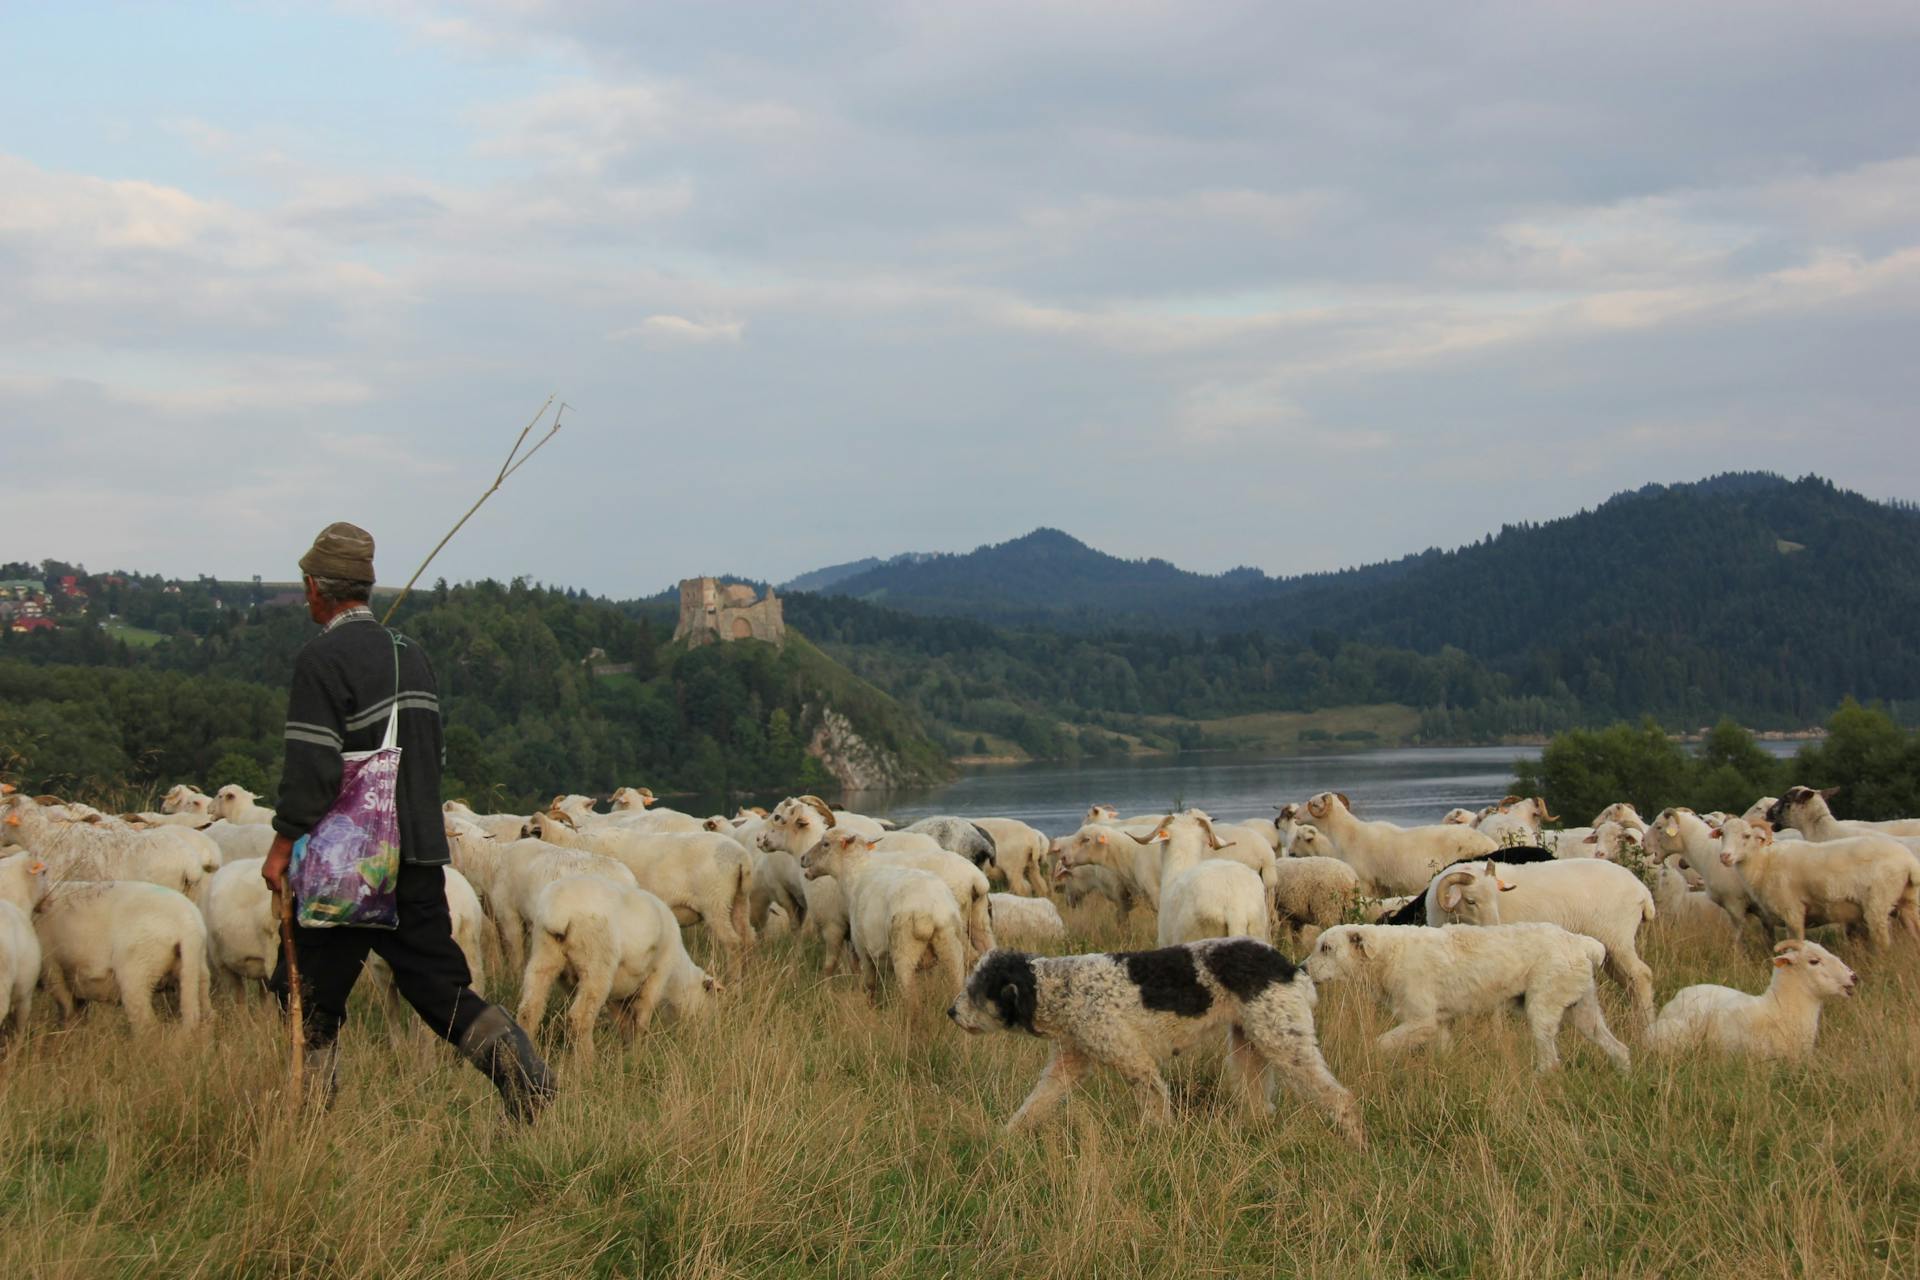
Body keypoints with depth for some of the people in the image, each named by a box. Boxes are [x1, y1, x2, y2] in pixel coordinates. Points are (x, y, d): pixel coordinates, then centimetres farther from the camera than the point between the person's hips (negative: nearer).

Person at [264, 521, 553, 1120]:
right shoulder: (410, 653, 13)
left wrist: (282, 845, -12)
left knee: (309, 991, 6)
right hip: (420, 855, 7)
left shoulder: (322, 659, -11)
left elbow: (311, 765, -18)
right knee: (442, 986, 9)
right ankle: (526, 1076, -5)